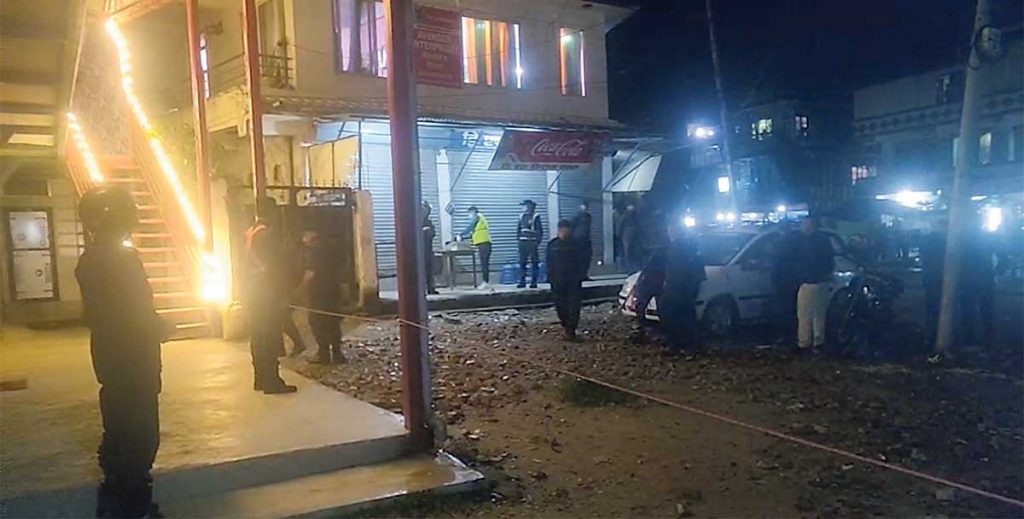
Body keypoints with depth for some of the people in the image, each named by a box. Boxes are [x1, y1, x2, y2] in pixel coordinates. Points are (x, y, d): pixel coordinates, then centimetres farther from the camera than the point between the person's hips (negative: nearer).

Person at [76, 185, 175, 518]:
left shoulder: (90, 259, 10)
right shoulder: (123, 258, -19)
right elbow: (138, 313, -22)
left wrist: (156, 325, 18)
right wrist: (164, 328, -2)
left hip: (111, 359, 10)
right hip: (133, 362, -9)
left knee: (119, 433, 18)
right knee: (140, 438, -1)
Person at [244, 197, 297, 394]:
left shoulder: (249, 233, 11)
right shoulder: (267, 234, -15)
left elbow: (247, 263, 14)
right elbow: (274, 265, -17)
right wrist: (282, 289, -9)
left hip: (252, 291, 9)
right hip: (267, 291, -9)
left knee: (258, 336, 12)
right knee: (271, 337, -6)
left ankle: (260, 378, 18)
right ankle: (271, 381, -5)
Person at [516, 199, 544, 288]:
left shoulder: (535, 217, -4)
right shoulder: (522, 216, 12)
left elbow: (540, 230, -6)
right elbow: (518, 228, 20)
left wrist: (538, 241, -11)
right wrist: (518, 238, 10)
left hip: (532, 242, -5)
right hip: (522, 242, 6)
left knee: (534, 263, -1)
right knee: (522, 262, 6)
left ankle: (534, 282, 3)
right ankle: (522, 281, 12)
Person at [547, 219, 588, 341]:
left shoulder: (576, 244, 1)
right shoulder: (552, 245, 3)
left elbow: (582, 262, 4)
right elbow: (549, 264, 5)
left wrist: (581, 276, -5)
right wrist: (551, 279, -3)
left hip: (574, 281, -1)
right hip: (558, 282, 1)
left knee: (574, 307, -6)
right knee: (560, 306, 6)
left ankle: (571, 330, -4)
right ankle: (566, 326, 25)